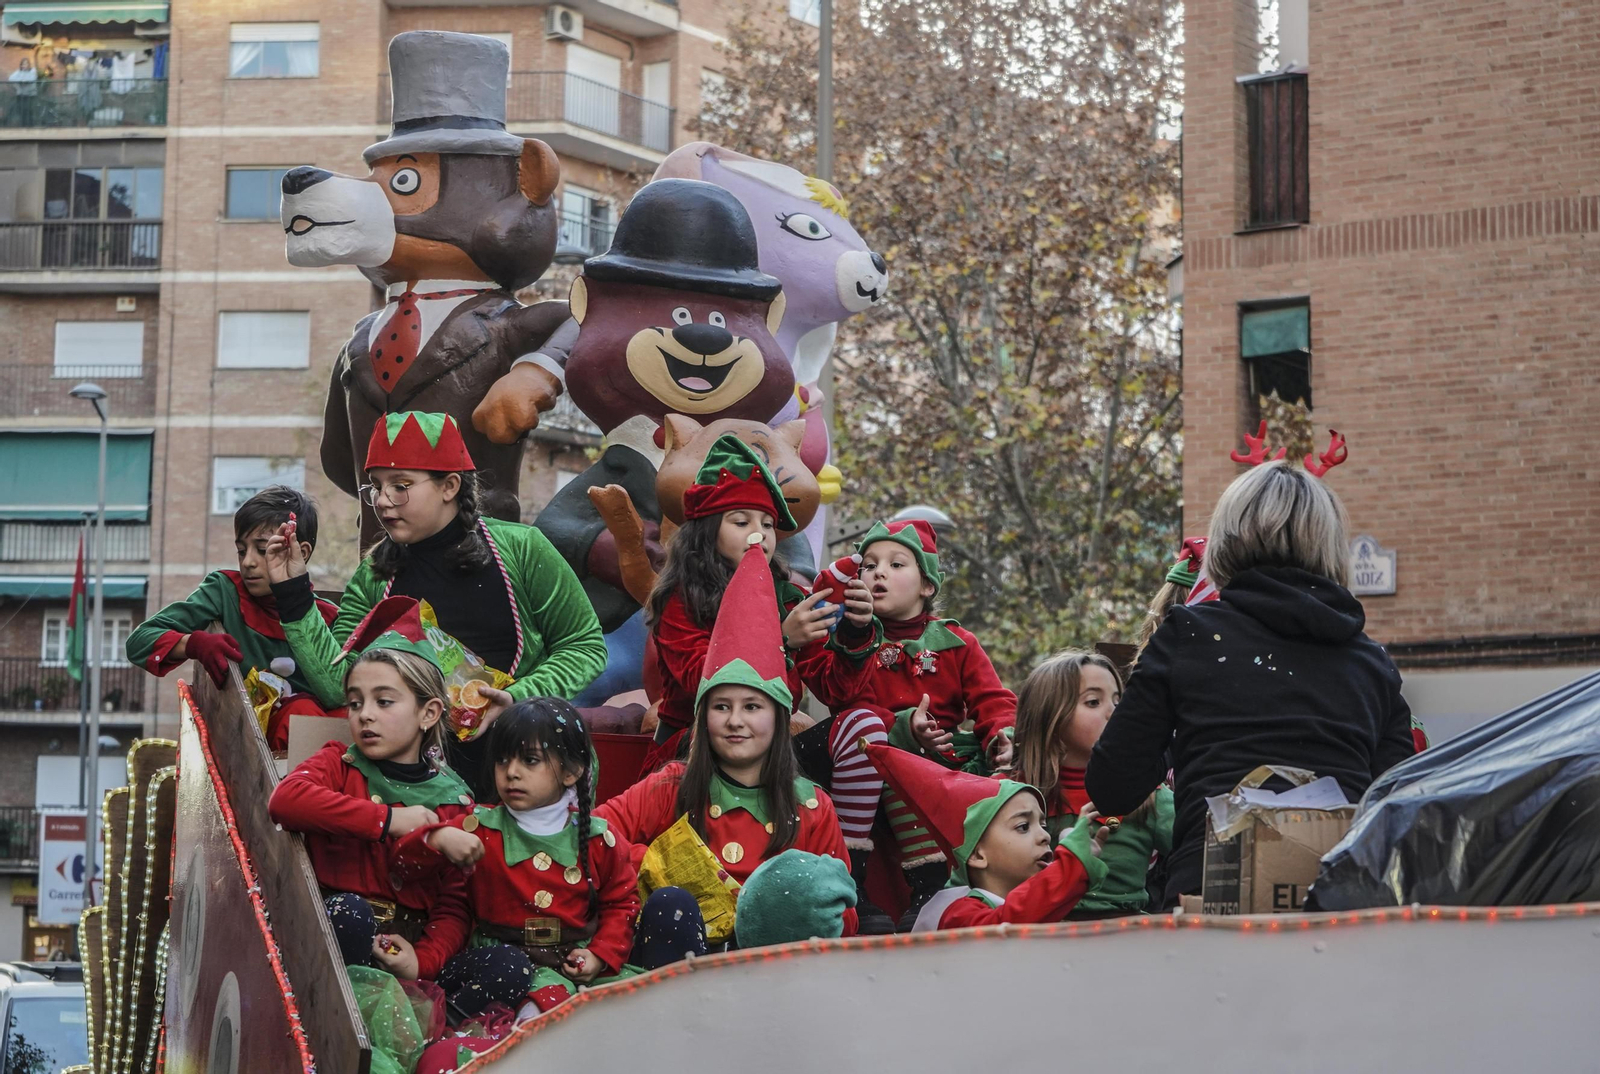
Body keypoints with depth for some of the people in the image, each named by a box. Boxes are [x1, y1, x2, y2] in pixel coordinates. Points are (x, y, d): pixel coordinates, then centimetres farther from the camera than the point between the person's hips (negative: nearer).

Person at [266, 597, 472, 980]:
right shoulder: (339, 763, 9)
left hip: (411, 942, 1)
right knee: (348, 909, -36)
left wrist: (424, 959, -17)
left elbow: (455, 904, 4)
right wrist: (387, 819, -16)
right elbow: (284, 799, -16)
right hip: (342, 933, -1)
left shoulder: (451, 799, 11)